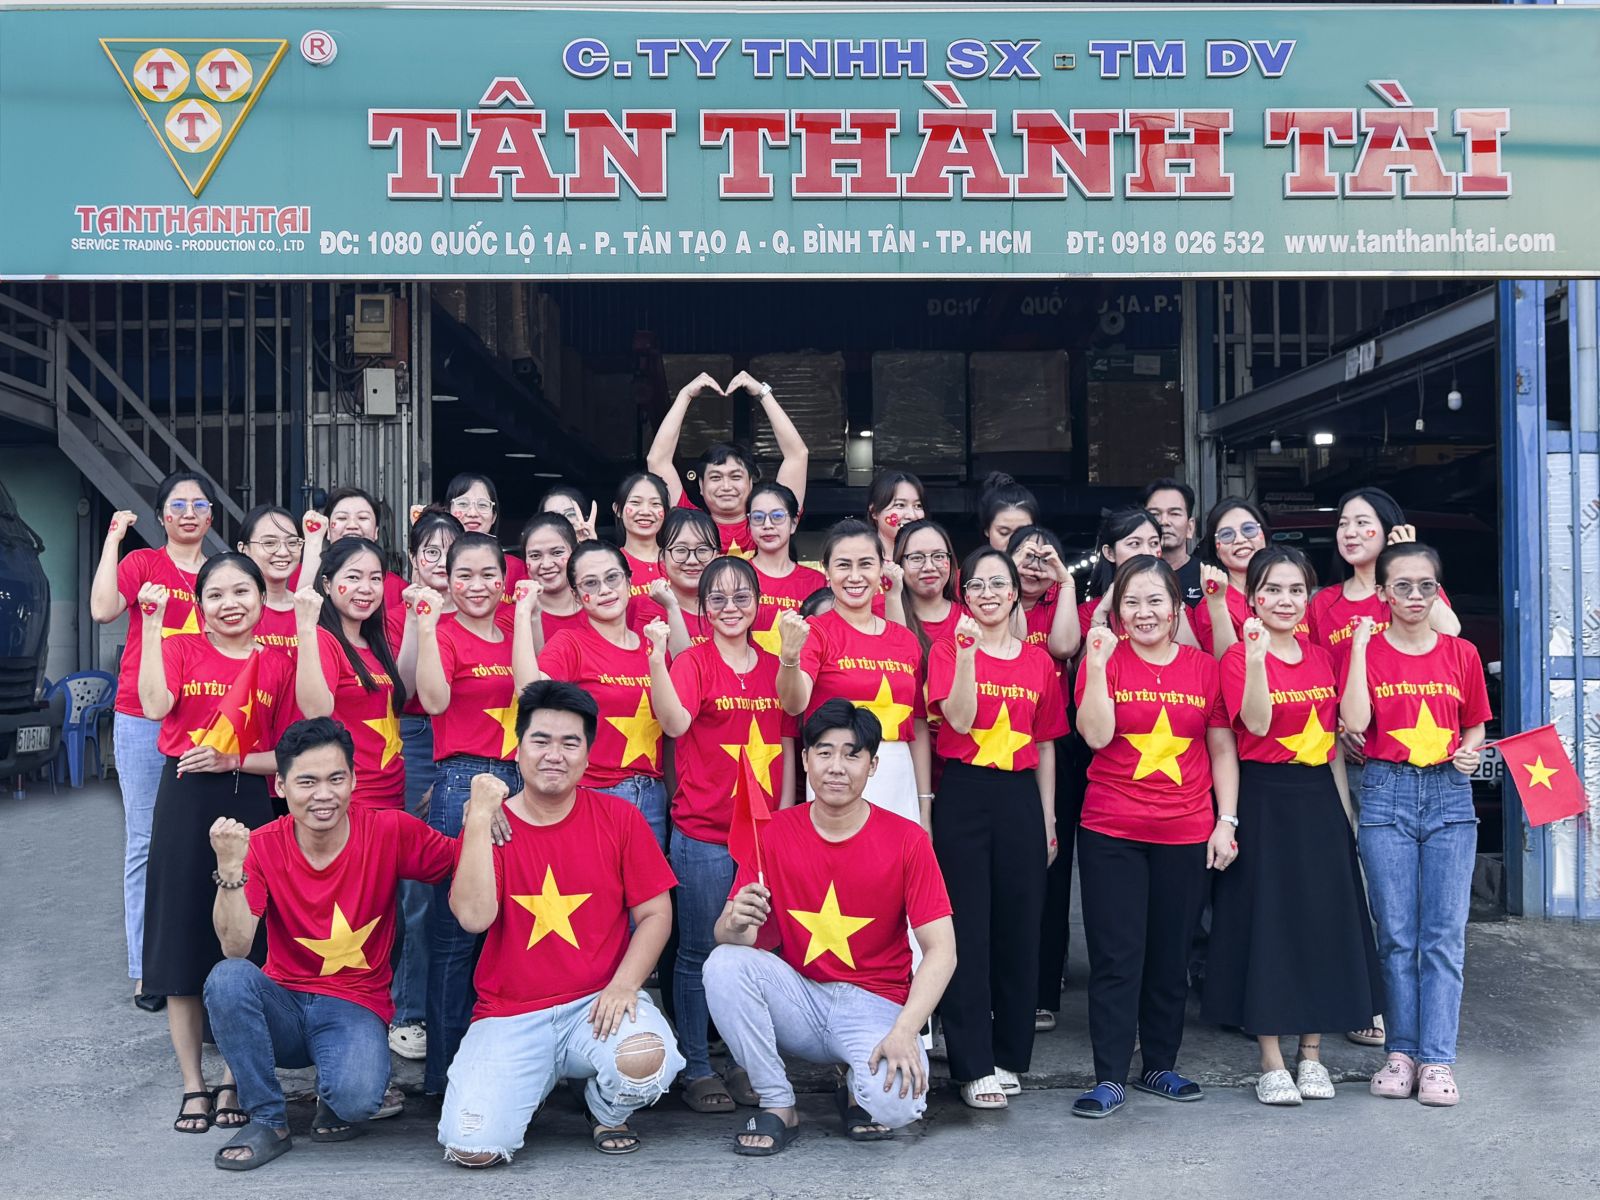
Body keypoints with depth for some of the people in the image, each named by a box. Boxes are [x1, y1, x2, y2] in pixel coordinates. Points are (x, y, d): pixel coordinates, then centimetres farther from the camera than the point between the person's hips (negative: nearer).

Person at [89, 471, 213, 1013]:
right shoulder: (141, 563, 4)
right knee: (145, 842, -1)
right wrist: (112, 540, -11)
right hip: (144, 719, -3)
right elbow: (103, 609, -14)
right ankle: (146, 970, 4)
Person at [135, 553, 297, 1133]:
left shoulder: (277, 666, 6)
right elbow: (156, 705, -17)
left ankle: (234, 1080, 16)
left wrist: (232, 761, -11)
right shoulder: (180, 648, 4)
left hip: (249, 802, 1)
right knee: (183, 938, 3)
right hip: (185, 802, 0)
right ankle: (193, 1085, 15)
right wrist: (152, 625, -17)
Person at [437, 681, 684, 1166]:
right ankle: (533, 1080, 17)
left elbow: (655, 913, 2)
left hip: (598, 1004, 0)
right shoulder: (487, 824, 1)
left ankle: (606, 1110, 6)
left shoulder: (619, 818, 1)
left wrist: (623, 985, -14)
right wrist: (480, 818, -16)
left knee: (645, 1059, -33)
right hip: (509, 1016, 0)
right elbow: (474, 917, -14)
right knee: (472, 1147, -19)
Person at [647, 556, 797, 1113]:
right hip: (703, 833, -4)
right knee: (699, 952, 4)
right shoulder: (694, 662, -4)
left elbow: (786, 747, 13)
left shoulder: (774, 666, 10)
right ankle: (696, 1070, 15)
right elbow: (675, 723, -23)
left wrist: (785, 816, 6)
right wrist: (657, 656, -33)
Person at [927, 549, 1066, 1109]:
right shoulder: (948, 649, 1)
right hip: (963, 797, -3)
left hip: (1020, 799, 3)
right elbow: (959, 719, -14)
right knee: (968, 930, -3)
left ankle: (1008, 1056, 19)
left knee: (1019, 927, 6)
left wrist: (1048, 820, 11)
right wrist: (967, 650, -21)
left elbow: (1045, 747, 13)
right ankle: (974, 1066, 2)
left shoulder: (1039, 662, 9)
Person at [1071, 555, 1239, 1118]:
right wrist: (1097, 664, -19)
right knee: (1116, 956, -2)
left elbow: (1223, 750, 8)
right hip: (1111, 833, -2)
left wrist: (1226, 822, 2)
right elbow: (1096, 735, -13)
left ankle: (1161, 1066, 25)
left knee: (1170, 956, 10)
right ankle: (1110, 1078, 5)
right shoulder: (1105, 661, 0)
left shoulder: (1204, 667, 6)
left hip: (1185, 835, 2)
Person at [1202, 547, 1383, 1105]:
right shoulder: (1238, 655, -6)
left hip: (1318, 801, 5)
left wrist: (1345, 807, 9)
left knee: (1323, 922, 7)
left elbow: (1334, 740, 13)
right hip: (1263, 802, -5)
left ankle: (1312, 1054, 19)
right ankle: (1271, 1063, 9)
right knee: (1264, 923, -1)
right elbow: (1256, 725, -21)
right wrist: (1257, 657, -31)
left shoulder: (1322, 658, 10)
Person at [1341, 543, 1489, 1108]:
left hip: (1450, 794, 2)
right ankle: (1402, 1051, 13)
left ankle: (1437, 1059, 5)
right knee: (1396, 934, 3)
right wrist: (1360, 648, -12)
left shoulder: (1460, 653, 8)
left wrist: (1470, 754, -4)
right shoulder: (1365, 649, 2)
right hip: (1386, 793, -1)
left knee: (1445, 934, -1)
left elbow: (1474, 727, 18)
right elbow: (1355, 722, -12)